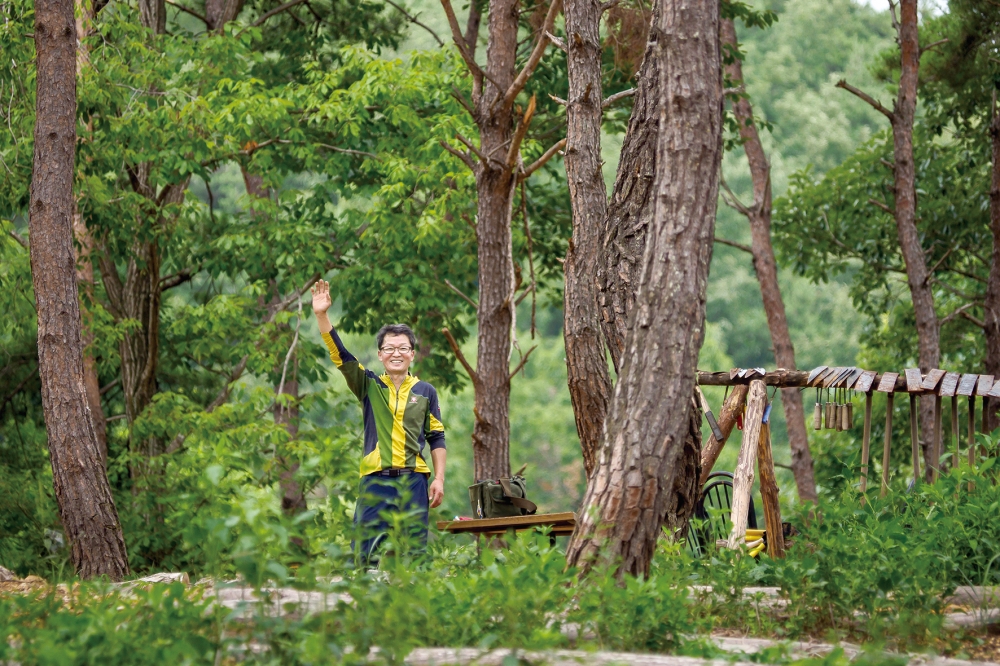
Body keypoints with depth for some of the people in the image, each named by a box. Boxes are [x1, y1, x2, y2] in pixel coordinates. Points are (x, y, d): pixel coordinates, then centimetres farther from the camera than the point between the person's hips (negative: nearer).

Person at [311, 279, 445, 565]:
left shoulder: (425, 391, 9)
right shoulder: (369, 386, 8)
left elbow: (436, 438, 11)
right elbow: (339, 354, -4)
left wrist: (439, 479, 3)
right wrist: (322, 315, -16)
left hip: (413, 480, 0)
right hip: (376, 480, 0)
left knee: (415, 553, 1)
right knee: (366, 553, -4)